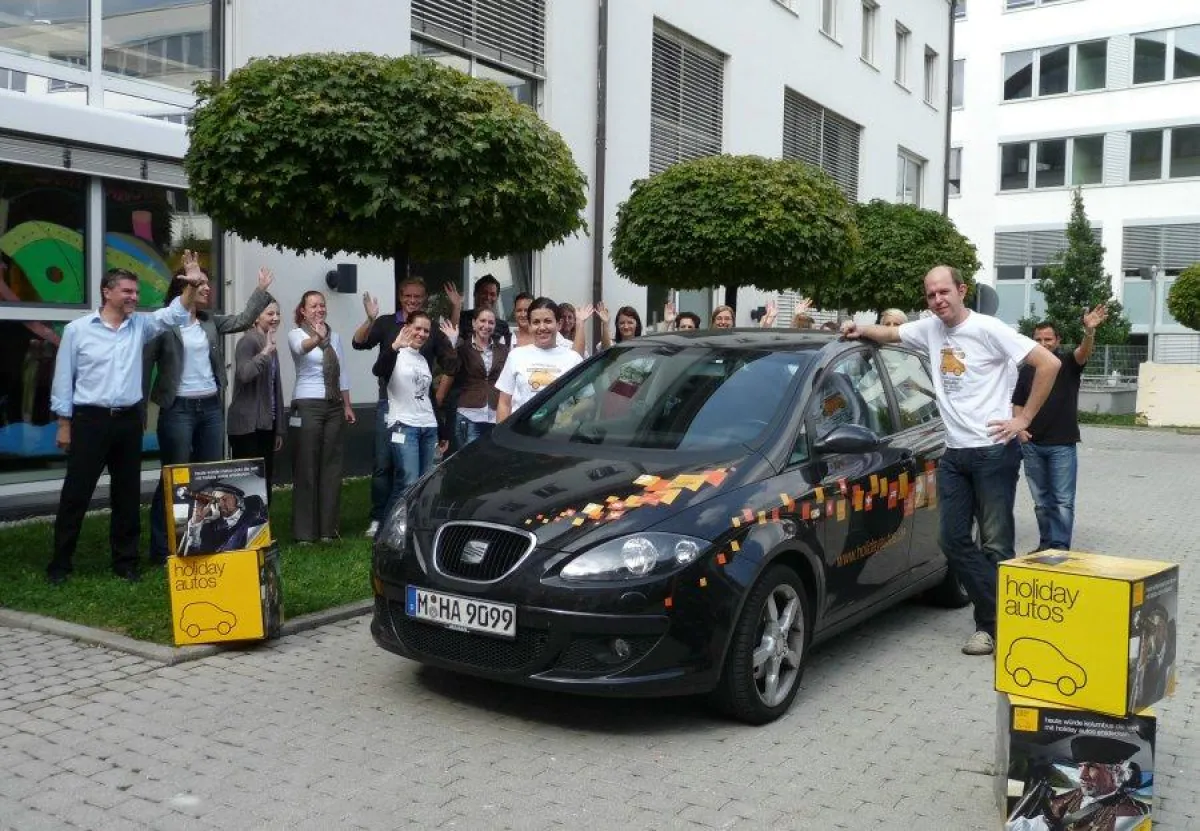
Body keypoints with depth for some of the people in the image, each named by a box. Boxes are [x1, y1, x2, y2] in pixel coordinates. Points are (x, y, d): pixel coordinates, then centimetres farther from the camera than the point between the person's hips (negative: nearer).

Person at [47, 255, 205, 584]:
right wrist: (64, 425, -3)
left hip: (129, 420, 4)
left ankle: (125, 561, 20)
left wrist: (191, 285, -22)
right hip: (90, 421, -4)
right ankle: (59, 564, 11)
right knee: (76, 495, 1)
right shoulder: (77, 329, -3)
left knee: (128, 495, 9)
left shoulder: (140, 325, 7)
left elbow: (173, 314, -5)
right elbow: (63, 379, -1)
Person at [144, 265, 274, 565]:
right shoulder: (163, 323, -8)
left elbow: (243, 320, 14)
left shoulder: (210, 322, 11)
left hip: (211, 407, 6)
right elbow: (145, 364, -8)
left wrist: (262, 290, 7)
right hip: (178, 409, -6)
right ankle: (161, 549, 8)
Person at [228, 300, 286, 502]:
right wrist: (265, 352, -28)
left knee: (265, 481, 9)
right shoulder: (248, 341, -9)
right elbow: (243, 374, -29)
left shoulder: (271, 346, 16)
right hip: (247, 424, -8)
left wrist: (279, 429, 18)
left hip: (266, 424, 8)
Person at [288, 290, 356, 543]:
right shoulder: (296, 334, -4)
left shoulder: (334, 336, 13)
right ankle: (304, 531, 1)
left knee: (331, 466, 7)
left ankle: (328, 528, 14)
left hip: (334, 406, 5)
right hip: (308, 405, -5)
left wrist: (347, 406, 10)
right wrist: (317, 338, -50)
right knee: (306, 468, -4)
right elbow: (301, 347, -29)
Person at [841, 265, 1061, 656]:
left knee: (995, 544, -1)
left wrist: (1024, 418, -11)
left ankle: (996, 624, 10)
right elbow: (890, 333, 27)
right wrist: (860, 329, 5)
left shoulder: (988, 329, -9)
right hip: (954, 453, 7)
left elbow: (1049, 363, -12)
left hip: (993, 451, -7)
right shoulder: (930, 329, 10)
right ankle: (998, 619, 15)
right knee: (953, 539, 5)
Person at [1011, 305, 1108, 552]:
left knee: (1063, 501, -4)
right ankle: (1046, 544, 21)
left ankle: (1060, 547, -2)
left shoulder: (1068, 363, 0)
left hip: (1062, 445, -4)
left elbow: (1084, 353, -22)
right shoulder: (1027, 370, 11)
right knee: (1041, 501, 12)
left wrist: (1089, 331, -42)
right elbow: (1018, 404, 16)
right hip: (1032, 445, 4)